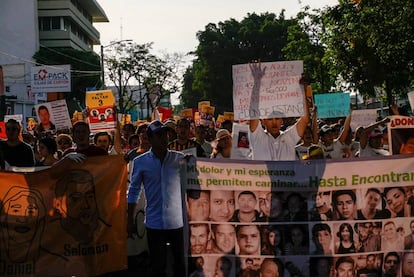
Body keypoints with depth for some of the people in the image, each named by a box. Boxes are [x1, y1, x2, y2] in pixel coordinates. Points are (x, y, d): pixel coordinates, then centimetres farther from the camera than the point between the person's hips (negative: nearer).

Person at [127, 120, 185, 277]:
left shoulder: (180, 159, -1)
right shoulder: (140, 162, -2)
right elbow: (133, 192, 5)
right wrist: (130, 221, 6)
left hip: (178, 221, 1)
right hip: (154, 223, 0)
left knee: (182, 264, 9)